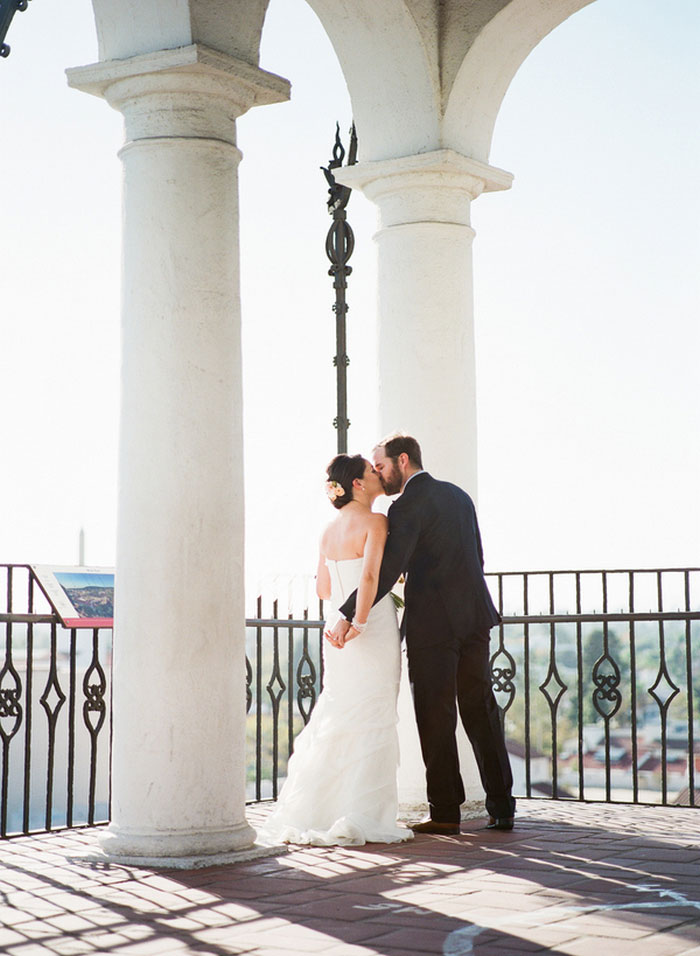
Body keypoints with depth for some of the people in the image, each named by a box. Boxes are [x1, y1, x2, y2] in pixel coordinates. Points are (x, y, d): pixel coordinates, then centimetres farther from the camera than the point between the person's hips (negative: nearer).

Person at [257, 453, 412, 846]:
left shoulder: (330, 530, 12)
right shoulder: (375, 522, -10)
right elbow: (370, 575, -23)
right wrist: (358, 621, -20)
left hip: (339, 634, 7)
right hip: (374, 630, -7)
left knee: (338, 719, 13)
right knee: (371, 721, -2)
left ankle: (312, 811, 15)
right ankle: (359, 817, -1)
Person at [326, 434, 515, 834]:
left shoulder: (408, 505, -11)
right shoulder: (459, 496, 14)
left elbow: (386, 570, -22)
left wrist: (348, 617, -23)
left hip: (432, 624, -7)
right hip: (473, 617, 7)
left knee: (436, 719, 1)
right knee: (482, 714, 11)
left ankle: (445, 812, 5)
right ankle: (502, 808, 12)